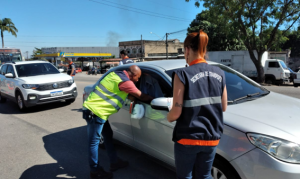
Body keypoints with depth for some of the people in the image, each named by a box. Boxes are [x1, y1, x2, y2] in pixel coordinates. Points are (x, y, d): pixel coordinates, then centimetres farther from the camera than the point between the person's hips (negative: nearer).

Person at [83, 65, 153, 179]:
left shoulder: (116, 74, 10)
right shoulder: (126, 82, -16)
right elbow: (141, 96, -4)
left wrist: (130, 96, 6)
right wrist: (152, 99, 11)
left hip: (92, 107, 10)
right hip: (95, 112, -10)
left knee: (108, 135, 18)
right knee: (94, 142, 2)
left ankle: (114, 162, 31)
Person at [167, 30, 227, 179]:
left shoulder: (183, 74, -16)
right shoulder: (219, 74, 1)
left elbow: (176, 113, -17)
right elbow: (223, 107, 7)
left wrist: (169, 116, 5)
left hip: (188, 138, -4)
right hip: (211, 137, 5)